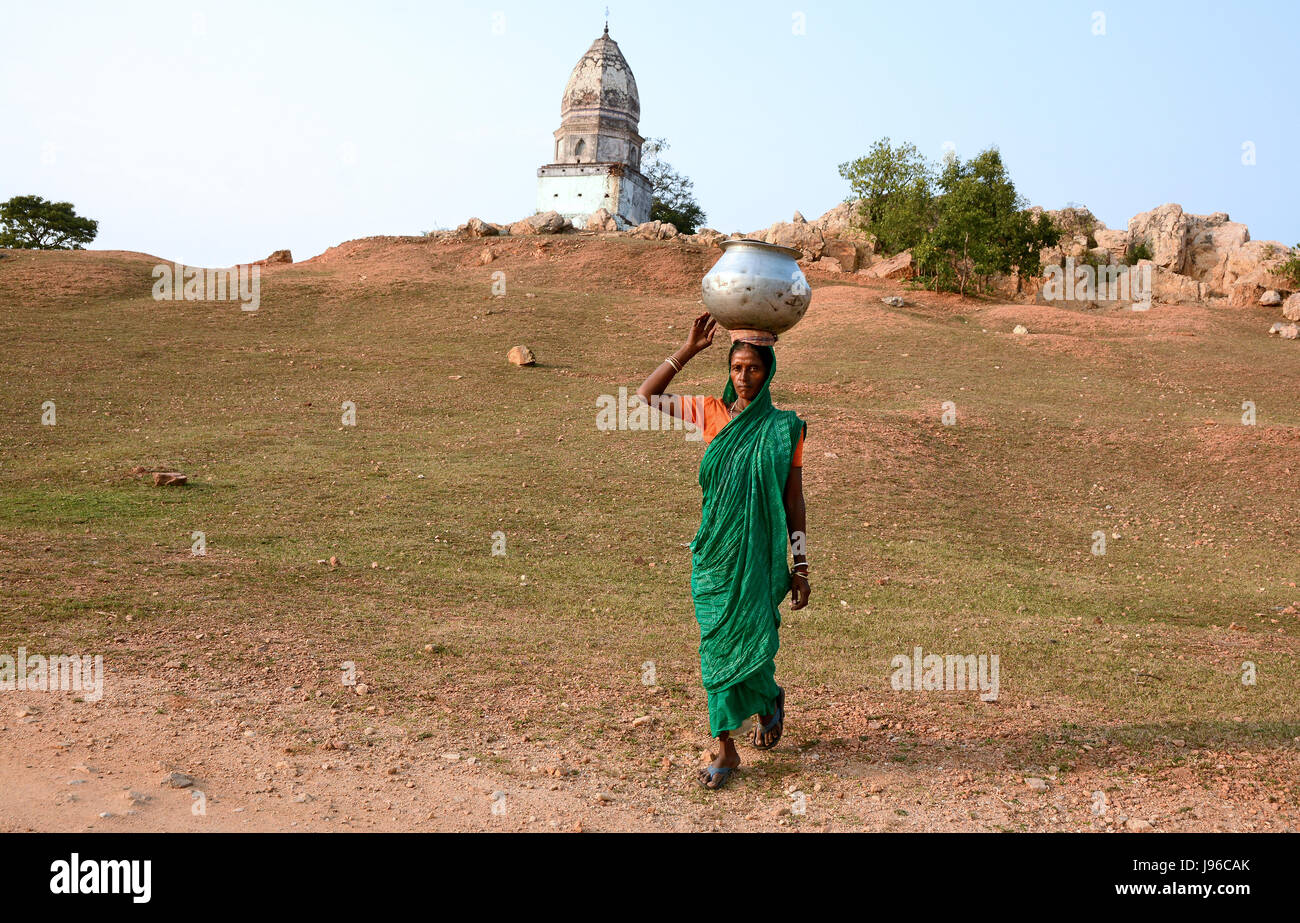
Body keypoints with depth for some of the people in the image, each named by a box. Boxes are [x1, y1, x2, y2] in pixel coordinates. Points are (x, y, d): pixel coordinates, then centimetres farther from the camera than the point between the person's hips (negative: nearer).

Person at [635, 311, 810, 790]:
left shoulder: (783, 426, -2)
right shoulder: (713, 413, 3)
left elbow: (794, 501, 0)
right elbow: (646, 395, 8)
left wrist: (801, 568, -1)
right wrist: (689, 349, -1)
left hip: (759, 553, -2)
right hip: (714, 550, 2)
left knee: (751, 640, -1)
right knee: (717, 646, 4)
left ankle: (769, 699, 35)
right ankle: (725, 748, 16)